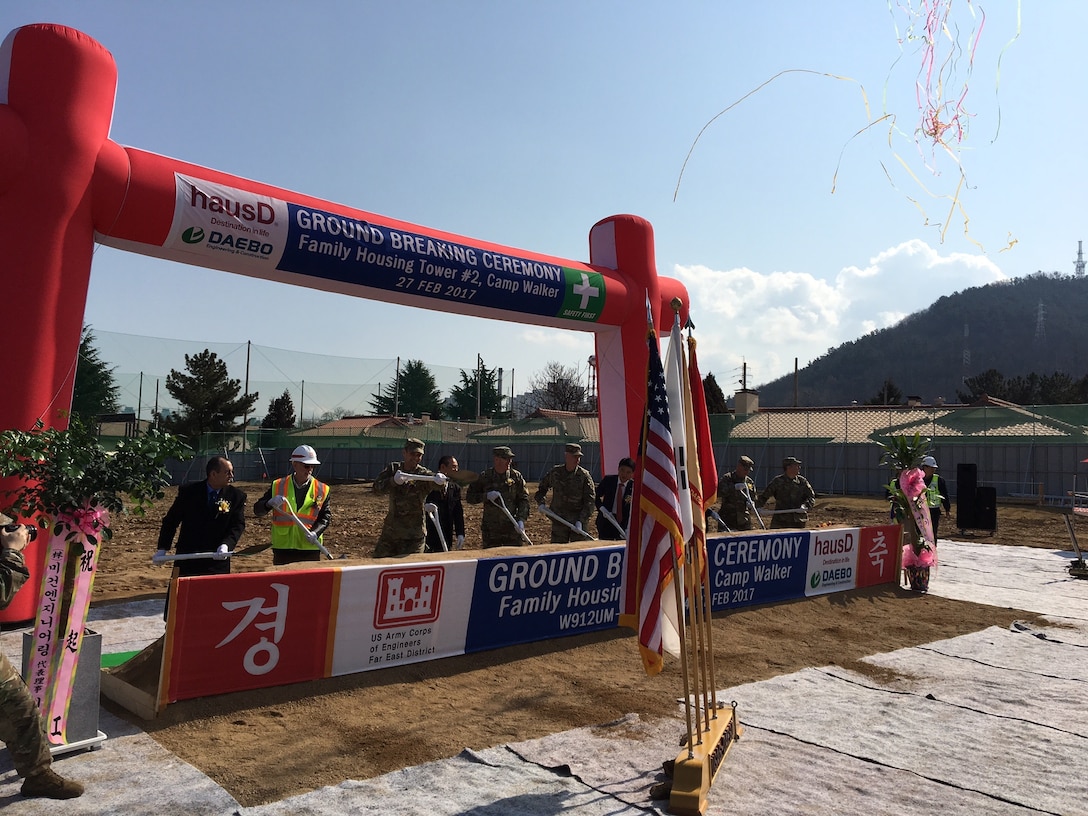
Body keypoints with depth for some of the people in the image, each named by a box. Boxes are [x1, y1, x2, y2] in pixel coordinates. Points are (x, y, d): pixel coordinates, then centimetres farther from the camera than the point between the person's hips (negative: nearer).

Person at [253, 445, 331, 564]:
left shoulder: (322, 490, 2)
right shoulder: (278, 486, 3)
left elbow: (326, 516, 2)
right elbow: (257, 510, 2)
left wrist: (315, 532, -17)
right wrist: (270, 503, -20)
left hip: (310, 550, 0)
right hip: (282, 550, 0)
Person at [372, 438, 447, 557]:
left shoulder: (424, 474, -6)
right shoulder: (393, 468, 3)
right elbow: (377, 487, -11)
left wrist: (441, 481, -50)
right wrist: (393, 481, -32)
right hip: (390, 530, 4)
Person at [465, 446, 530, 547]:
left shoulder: (516, 476, 2)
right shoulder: (484, 477, 0)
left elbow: (524, 499, 0)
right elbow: (469, 497, 3)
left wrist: (521, 520, -12)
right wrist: (486, 496, -15)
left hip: (513, 527, 1)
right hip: (491, 529, 0)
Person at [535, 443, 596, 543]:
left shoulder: (584, 476, -6)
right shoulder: (555, 473, 1)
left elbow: (589, 502, -8)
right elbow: (542, 488, 20)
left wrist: (581, 521, -17)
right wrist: (541, 503, 4)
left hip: (578, 521, -1)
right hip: (559, 521, 2)